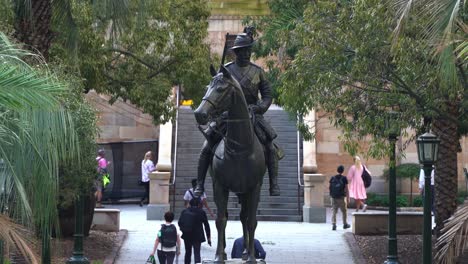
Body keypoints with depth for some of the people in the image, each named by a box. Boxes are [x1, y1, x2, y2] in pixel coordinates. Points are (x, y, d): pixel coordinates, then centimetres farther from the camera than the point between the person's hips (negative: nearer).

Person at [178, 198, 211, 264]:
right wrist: (209, 237, 4)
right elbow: (206, 225, -2)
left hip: (186, 236, 3)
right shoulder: (201, 212, -5)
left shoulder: (184, 211, 2)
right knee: (197, 253, -6)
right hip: (197, 236, -3)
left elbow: (179, 223, 0)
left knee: (188, 252, 19)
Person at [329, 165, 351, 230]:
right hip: (341, 197, -2)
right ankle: (345, 224, 26)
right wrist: (348, 198, -5)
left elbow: (329, 187, 3)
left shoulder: (333, 178, 0)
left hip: (334, 197, 2)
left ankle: (334, 225, -7)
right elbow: (346, 189, -10)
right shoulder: (344, 178, -9)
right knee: (344, 211, 15)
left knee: (334, 212, 6)